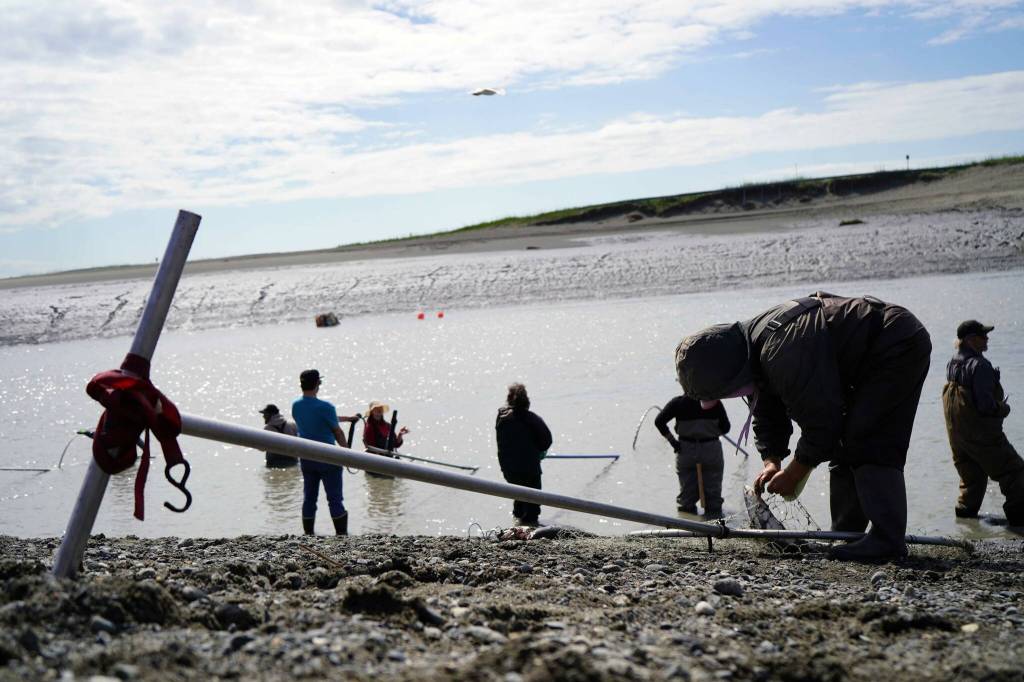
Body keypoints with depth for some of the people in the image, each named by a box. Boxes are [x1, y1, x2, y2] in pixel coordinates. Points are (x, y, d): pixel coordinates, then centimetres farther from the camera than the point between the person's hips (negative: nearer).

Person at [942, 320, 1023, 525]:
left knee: (972, 476, 19)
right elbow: (985, 404, -23)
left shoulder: (952, 364, 7)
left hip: (955, 432, 8)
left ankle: (965, 510, 20)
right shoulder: (980, 365, -20)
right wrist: (1004, 409, -4)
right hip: (981, 433, -8)